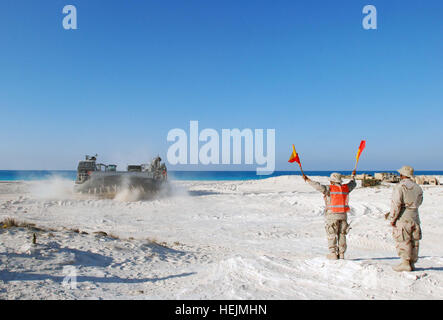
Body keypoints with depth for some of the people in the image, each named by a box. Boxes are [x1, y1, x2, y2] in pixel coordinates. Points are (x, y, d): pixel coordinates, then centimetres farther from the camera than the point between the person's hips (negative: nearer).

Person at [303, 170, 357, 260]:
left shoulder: (329, 188, -10)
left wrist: (308, 180, -18)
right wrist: (353, 176, 45)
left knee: (331, 235, 2)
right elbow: (353, 184, 27)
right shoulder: (345, 188, 7)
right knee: (342, 235, 11)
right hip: (343, 215, 5)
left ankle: (333, 254, 1)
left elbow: (319, 186, -23)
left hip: (332, 215, -5)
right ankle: (341, 254, 14)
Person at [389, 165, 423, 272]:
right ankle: (412, 263, 19)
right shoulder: (417, 187, 9)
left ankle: (405, 263, -1)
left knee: (403, 241, -2)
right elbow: (419, 202, 17)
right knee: (414, 241, 11)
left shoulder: (400, 187, -12)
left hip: (403, 218, -7)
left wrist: (393, 218, -10)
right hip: (415, 216, 7)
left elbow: (396, 204, -16)